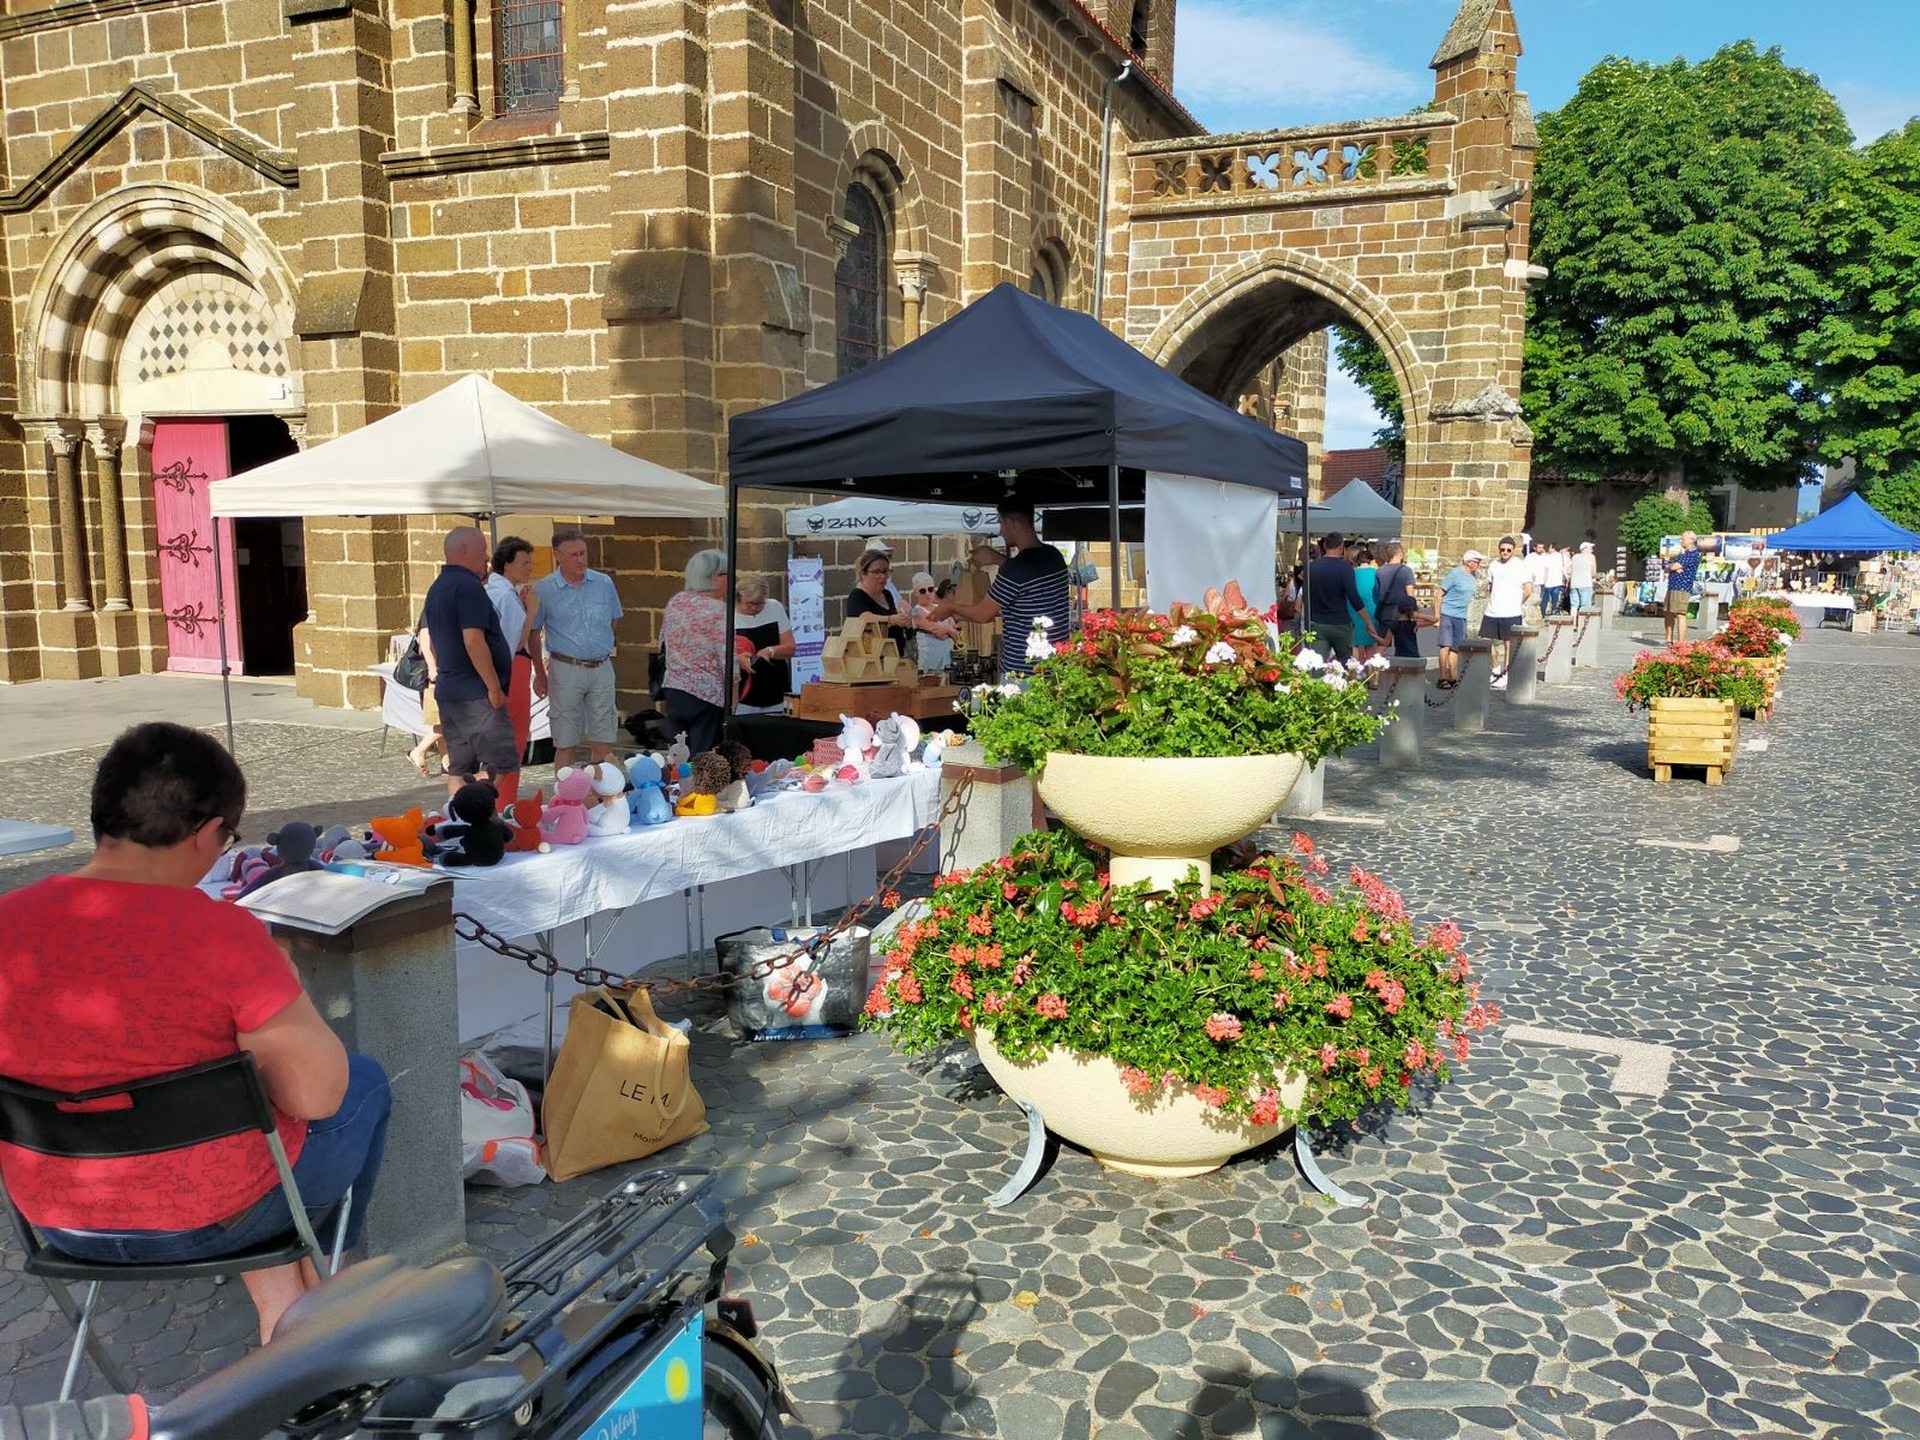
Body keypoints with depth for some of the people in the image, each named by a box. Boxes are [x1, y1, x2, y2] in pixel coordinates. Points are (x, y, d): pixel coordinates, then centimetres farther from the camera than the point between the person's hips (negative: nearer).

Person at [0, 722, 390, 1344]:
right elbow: (317, 1093, -23)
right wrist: (277, 984, -8)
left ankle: (274, 1299, 30)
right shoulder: (224, 934, -28)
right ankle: (317, 1280, 42)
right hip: (210, 1217, -5)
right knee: (366, 1084, 24)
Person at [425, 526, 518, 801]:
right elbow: (473, 640, -21)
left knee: (459, 769, 9)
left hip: (447, 692, 10)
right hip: (475, 693, -10)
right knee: (504, 764, -9)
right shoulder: (468, 586, -13)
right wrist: (494, 686, -17)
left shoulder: (437, 589, 18)